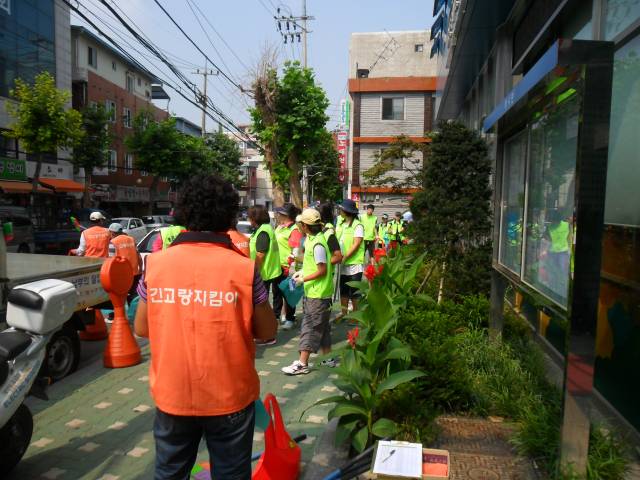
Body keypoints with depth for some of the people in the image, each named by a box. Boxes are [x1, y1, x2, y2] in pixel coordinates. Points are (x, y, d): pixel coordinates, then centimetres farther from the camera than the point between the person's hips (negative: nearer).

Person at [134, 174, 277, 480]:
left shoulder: (156, 264, -8)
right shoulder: (243, 268, -15)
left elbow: (141, 328, 2)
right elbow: (267, 331, -6)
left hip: (172, 395, 3)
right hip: (229, 397, -2)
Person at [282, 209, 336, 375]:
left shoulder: (317, 244, -22)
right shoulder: (311, 239, 8)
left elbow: (322, 270, -21)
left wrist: (304, 279, -15)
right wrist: (303, 272, 7)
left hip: (318, 294, -10)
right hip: (313, 292, 10)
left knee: (310, 327, -4)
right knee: (321, 326, 17)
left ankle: (302, 364, 3)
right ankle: (328, 358, 28)